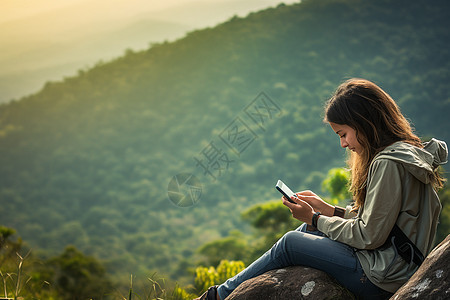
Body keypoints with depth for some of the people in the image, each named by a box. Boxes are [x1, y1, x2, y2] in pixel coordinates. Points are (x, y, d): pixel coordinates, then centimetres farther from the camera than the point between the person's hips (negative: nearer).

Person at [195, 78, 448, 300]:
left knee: (291, 243, -2)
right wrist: (329, 210, 8)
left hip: (384, 279, -10)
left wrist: (315, 219, -8)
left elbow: (369, 236, -21)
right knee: (307, 230, 13)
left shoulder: (388, 163, -21)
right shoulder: (404, 151, 11)